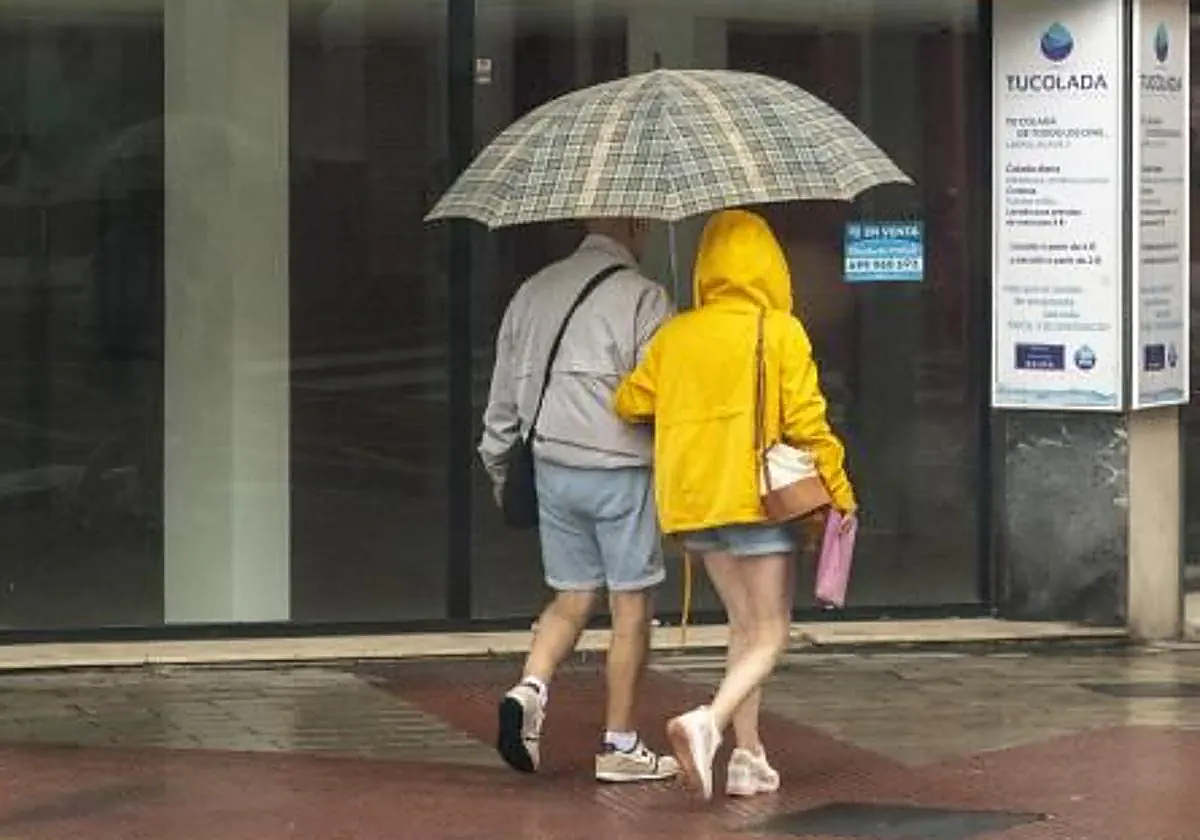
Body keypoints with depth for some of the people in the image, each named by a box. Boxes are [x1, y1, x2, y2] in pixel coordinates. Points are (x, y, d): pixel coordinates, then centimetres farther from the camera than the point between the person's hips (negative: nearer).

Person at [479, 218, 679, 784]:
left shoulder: (534, 292, 9)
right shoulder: (643, 298, -10)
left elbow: (502, 399, 14)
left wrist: (499, 469, 24)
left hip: (551, 469, 6)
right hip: (622, 469, -5)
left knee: (571, 598, 15)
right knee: (630, 607, 4)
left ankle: (530, 688, -9)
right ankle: (620, 746, 8)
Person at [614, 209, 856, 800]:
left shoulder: (676, 334, 6)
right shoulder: (780, 331, -6)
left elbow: (631, 402, 6)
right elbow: (806, 419, -10)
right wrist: (839, 490, -2)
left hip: (693, 500, 5)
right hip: (760, 496, -5)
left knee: (744, 625, 17)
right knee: (770, 636, 0)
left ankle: (748, 757, 12)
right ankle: (710, 721, -25)